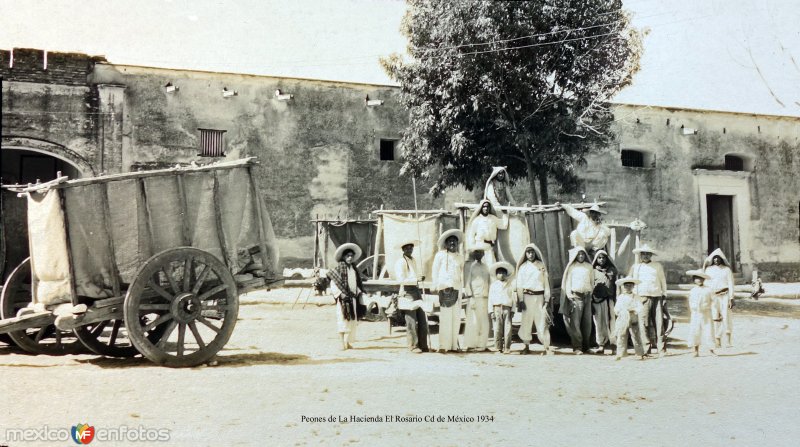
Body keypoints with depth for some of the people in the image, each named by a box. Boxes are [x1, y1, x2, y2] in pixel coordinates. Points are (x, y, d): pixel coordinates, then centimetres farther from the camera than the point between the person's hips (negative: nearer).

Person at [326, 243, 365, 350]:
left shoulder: (353, 269, 14)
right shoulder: (340, 268, -5)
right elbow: (333, 283, -9)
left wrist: (359, 292, 9)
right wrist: (340, 294, -16)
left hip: (353, 298, 6)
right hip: (343, 298, -6)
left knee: (352, 320, 8)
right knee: (343, 319, -7)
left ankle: (348, 342, 15)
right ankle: (343, 343, -4)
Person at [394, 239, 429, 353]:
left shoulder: (413, 260, 20)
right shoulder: (400, 262, -7)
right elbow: (401, 280, -17)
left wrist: (420, 278, 13)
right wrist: (416, 279, -22)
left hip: (417, 292, 8)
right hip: (408, 293, -8)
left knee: (423, 321, 6)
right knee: (411, 322, -5)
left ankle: (423, 345, 13)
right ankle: (413, 346, 4)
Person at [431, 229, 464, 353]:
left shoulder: (460, 258, 19)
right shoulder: (440, 255, 7)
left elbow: (462, 274, 18)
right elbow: (435, 273, 5)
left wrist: (462, 289, 10)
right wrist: (436, 287, -3)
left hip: (457, 289, 4)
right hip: (444, 288, -4)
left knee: (456, 317, 2)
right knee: (445, 317, -10)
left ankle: (454, 344, 9)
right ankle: (443, 345, -9)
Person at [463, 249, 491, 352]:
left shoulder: (485, 266, 18)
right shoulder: (470, 266, 1)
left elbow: (488, 282, 19)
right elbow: (467, 282, -4)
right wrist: (471, 298, -11)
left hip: (485, 297, 6)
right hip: (475, 297, -6)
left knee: (485, 323, 3)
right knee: (474, 322, -6)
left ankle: (482, 344, 9)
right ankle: (471, 344, 0)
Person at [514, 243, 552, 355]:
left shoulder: (541, 266, 8)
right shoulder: (523, 267, 8)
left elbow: (546, 282, 5)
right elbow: (519, 285, 4)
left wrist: (547, 299, -2)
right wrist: (521, 300, -6)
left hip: (539, 297, -1)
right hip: (527, 297, 1)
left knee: (542, 322, -6)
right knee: (526, 322, 0)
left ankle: (546, 348, -5)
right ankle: (527, 347, 10)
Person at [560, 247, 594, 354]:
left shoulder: (589, 267, 13)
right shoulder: (571, 267, 5)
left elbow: (592, 281, 16)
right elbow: (568, 281, 3)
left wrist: (591, 293, 8)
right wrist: (569, 295, -5)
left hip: (587, 296, 3)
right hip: (575, 296, -3)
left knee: (587, 322, 3)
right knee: (575, 322, -9)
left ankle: (585, 345, 12)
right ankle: (577, 347, -9)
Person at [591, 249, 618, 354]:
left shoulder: (612, 270, 12)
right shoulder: (593, 271, 9)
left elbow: (616, 284, 10)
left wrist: (617, 299, 2)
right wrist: (590, 300, -1)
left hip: (609, 299, 0)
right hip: (598, 299, 0)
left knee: (611, 321, -6)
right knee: (600, 322, -1)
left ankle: (613, 343, -4)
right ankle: (601, 345, 2)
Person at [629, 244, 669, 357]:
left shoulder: (657, 266, 14)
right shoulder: (635, 267, 16)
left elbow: (663, 282, 16)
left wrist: (664, 296, 10)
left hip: (656, 298, 0)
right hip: (641, 298, 0)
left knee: (659, 323, -6)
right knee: (644, 324, -5)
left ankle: (661, 349, -3)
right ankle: (646, 347, 2)